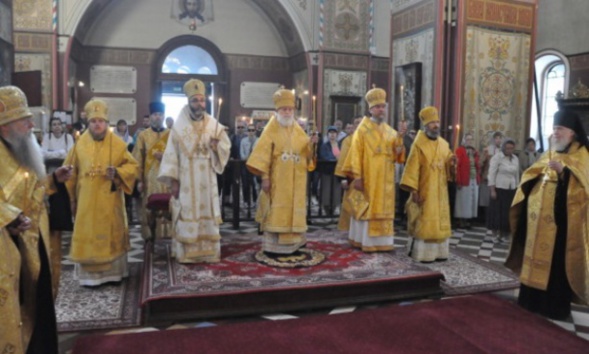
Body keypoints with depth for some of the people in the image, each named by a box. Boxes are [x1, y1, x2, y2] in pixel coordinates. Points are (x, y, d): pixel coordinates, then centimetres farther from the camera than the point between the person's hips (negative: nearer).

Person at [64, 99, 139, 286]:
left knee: (112, 234, 8)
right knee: (88, 236, 4)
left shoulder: (118, 144, -3)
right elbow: (71, 172, 9)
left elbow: (132, 165, 0)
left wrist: (117, 172, -20)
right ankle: (89, 274, 14)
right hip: (87, 199, 1)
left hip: (110, 199, -1)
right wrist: (72, 197, 8)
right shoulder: (80, 144, 2)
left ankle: (113, 272, 20)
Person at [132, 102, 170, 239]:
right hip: (149, 179, -1)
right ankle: (149, 239, 10)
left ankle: (166, 237, 9)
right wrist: (139, 180, -6)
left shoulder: (171, 135, 8)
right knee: (148, 210, 0)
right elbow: (137, 159, 1)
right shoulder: (143, 135, 5)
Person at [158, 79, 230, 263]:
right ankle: (187, 253, 10)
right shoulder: (179, 126, -2)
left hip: (206, 180, 2)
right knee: (186, 217, 0)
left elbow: (226, 147, 6)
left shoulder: (214, 125, 3)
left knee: (207, 215, 4)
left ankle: (208, 252, 12)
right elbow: (172, 153, -4)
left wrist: (216, 146, -17)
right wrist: (173, 179, -9)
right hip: (185, 180, -2)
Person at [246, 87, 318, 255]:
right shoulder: (271, 130, -4)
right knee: (275, 212, -2)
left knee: (294, 211, 8)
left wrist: (311, 144, -12)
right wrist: (265, 176, -16)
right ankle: (272, 246, 6)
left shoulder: (298, 131, 10)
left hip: (296, 180, 5)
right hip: (277, 179, -5)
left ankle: (292, 244, 18)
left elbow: (306, 154, 9)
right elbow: (263, 154, -10)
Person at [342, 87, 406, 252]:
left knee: (383, 209, 6)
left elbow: (396, 156, 3)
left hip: (385, 180, 5)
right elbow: (356, 154, -8)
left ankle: (381, 241, 13)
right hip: (367, 178, -5)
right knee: (366, 209, -2)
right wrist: (357, 176, -16)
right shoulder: (362, 130, -2)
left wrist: (399, 138, -11)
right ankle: (364, 241, 5)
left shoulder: (391, 131, 11)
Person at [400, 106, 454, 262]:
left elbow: (447, 167, 15)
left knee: (440, 220, 9)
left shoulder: (444, 144, 10)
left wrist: (451, 162, -8)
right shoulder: (419, 144, -9)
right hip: (425, 190, -6)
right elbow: (413, 168, -13)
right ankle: (423, 253, 3)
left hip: (440, 190, 6)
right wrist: (413, 190, -19)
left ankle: (439, 252, 18)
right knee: (424, 222, -4)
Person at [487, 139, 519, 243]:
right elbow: (491, 174, -9)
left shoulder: (515, 159, 9)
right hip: (499, 188, -4)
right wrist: (492, 190, -14)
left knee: (507, 212, 6)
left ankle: (503, 233, 15)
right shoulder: (497, 157, -6)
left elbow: (517, 175, 14)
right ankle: (495, 233, 8)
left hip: (511, 189, 5)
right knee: (497, 211, -1)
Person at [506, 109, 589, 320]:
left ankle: (556, 306, 8)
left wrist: (564, 171, -29)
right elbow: (532, 179, 19)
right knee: (536, 257, 11)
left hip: (562, 218, -6)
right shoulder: (548, 155, 16)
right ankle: (532, 300, 21)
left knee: (557, 262, -3)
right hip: (540, 218, 6)